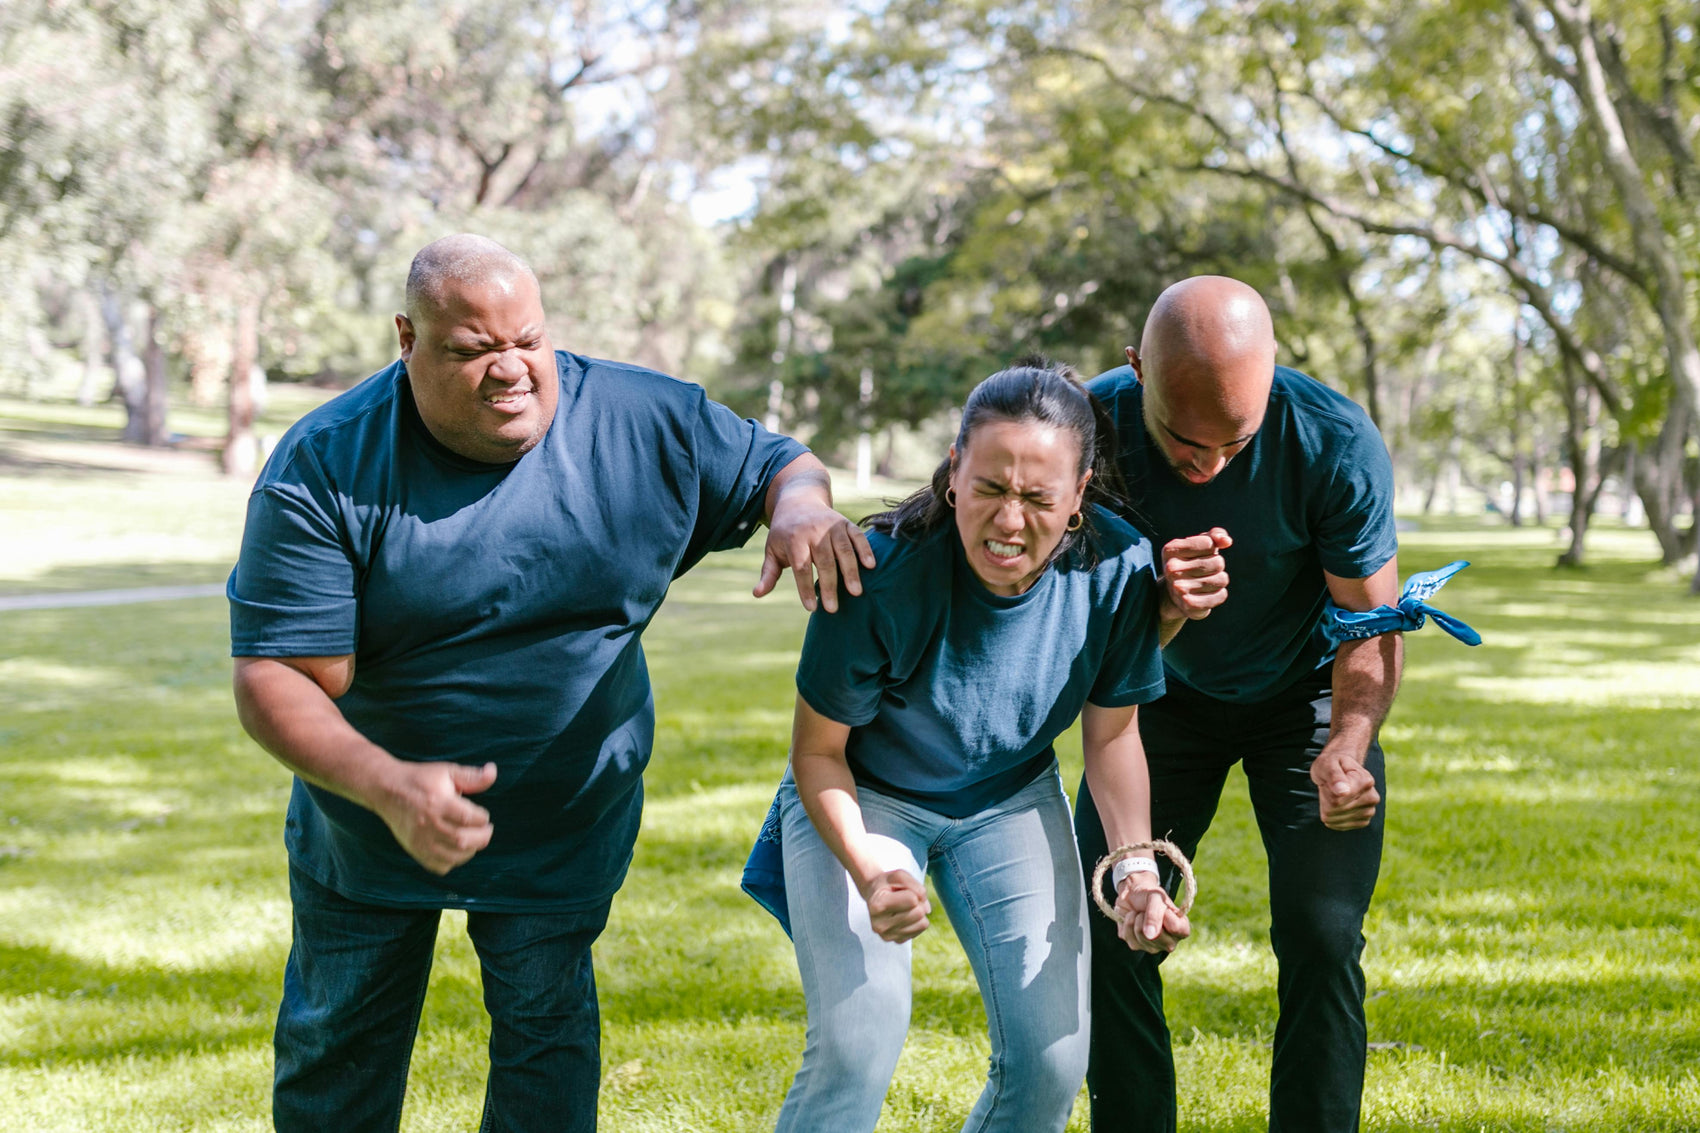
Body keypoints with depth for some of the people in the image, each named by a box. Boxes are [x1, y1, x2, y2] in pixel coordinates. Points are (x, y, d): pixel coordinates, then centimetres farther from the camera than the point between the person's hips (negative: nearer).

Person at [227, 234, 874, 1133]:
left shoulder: (645, 423, -15)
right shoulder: (325, 469, -22)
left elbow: (777, 463, 0)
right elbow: (277, 682, -25)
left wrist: (801, 506, -27)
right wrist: (387, 786, -43)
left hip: (565, 822, 0)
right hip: (369, 810, 0)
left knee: (547, 1038, 10)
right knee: (338, 1044, 18)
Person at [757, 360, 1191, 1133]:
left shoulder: (1118, 570, -22)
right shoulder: (883, 576, -32)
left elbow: (1112, 731, -4)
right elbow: (818, 750, -17)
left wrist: (1137, 865, -18)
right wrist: (866, 869, -33)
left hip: (1011, 800, 3)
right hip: (861, 799, -3)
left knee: (1051, 1063, -5)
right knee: (856, 1054, -19)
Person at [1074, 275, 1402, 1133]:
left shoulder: (1336, 442, -30)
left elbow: (1371, 626, -21)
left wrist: (1347, 749, -40)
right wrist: (1158, 606, -46)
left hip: (1304, 692, -1)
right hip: (1165, 694, 2)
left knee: (1321, 937, -13)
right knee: (1106, 928, -4)